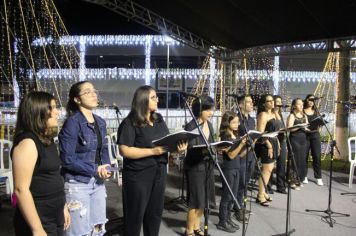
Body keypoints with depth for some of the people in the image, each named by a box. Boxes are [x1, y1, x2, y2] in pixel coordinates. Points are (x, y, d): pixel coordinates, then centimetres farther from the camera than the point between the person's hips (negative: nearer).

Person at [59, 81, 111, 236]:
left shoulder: (100, 122, 7)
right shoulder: (72, 122, -15)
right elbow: (68, 159, -18)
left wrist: (106, 167, -5)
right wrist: (95, 170, -17)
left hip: (97, 182, 7)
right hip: (78, 183, -7)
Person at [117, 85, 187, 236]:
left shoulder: (159, 119, 9)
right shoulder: (129, 123, -12)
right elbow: (125, 151, -19)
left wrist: (178, 146, -7)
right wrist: (153, 151, -24)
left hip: (159, 173, 7)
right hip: (138, 176, -6)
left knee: (155, 213, 18)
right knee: (135, 215, 6)